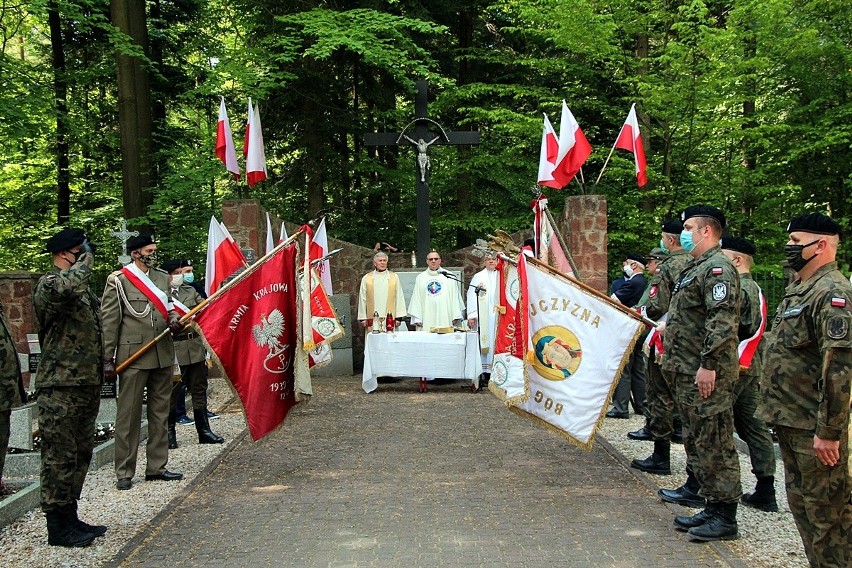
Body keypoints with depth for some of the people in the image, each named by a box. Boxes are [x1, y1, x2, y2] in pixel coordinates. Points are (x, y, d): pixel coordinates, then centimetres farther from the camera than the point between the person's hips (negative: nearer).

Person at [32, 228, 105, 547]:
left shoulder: (82, 288, 19)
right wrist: (85, 262, -17)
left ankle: (69, 518, 24)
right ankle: (58, 527, 4)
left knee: (81, 454, 14)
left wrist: (100, 372, 20)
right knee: (60, 457, -4)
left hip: (86, 385, 10)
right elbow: (67, 287, -36)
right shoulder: (48, 284, -10)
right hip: (60, 387, -10)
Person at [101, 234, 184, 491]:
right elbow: (109, 322, -4)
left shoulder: (163, 278, 14)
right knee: (129, 415, -2)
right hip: (133, 356, -6)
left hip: (163, 355, 6)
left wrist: (174, 320, 0)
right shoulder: (118, 280, -3)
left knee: (160, 412, 11)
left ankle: (157, 467, 20)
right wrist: (108, 359, -7)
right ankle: (124, 473, 6)